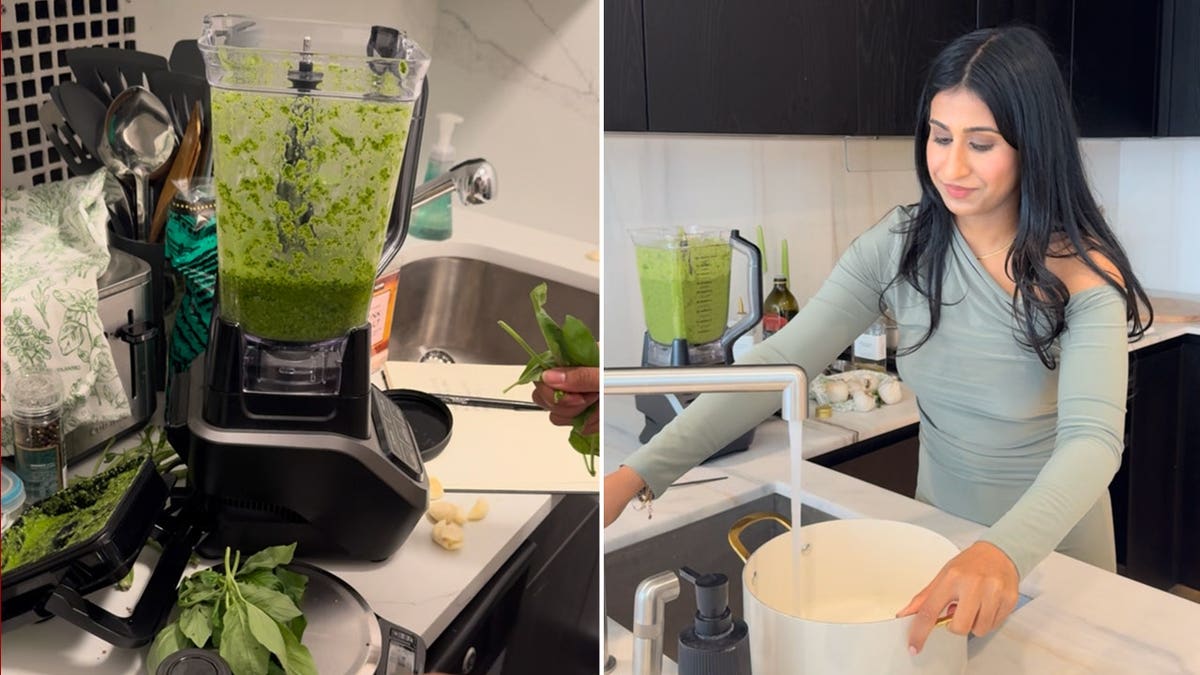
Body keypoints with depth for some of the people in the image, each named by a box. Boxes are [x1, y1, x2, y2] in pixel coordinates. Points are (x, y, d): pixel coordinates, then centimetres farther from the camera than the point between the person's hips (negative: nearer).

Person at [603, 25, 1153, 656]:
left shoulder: (1083, 272, -21)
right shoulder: (897, 246, -13)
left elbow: (1093, 439, -33)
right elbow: (778, 362, -21)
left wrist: (1005, 553, -54)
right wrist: (639, 472, -32)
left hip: (1054, 543, -2)